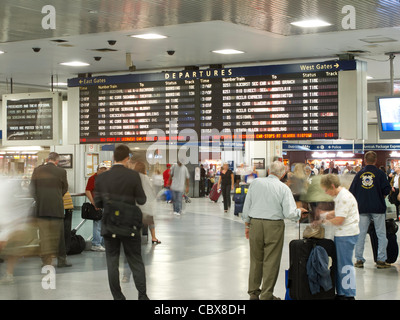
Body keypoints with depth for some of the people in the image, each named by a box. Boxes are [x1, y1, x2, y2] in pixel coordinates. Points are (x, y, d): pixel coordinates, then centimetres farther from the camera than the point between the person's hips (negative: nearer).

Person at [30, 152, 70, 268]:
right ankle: (61, 260, 15)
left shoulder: (37, 170, 2)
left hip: (41, 207, 2)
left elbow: (32, 187, 6)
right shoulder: (61, 171, -4)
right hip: (56, 207, -2)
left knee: (44, 234, 6)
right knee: (58, 234, 8)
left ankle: (46, 261, 5)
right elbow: (65, 188, 7)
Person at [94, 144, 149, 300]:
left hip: (109, 227, 1)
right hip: (129, 227, -1)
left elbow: (97, 203, 0)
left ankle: (118, 297, 12)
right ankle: (142, 295, 9)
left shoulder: (102, 177, -4)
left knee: (112, 263, 9)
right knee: (136, 262, 10)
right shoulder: (133, 175, -10)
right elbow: (141, 200, -8)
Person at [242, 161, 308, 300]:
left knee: (255, 259, 13)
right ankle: (266, 295, 10)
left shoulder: (255, 183, 3)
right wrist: (299, 211, 11)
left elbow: (246, 206, 6)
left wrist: (247, 224, 16)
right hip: (274, 226, -3)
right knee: (271, 261, 5)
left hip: (255, 224, 3)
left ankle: (253, 293, 23)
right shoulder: (284, 188, -6)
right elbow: (290, 213, -10)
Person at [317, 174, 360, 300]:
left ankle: (349, 295, 5)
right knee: (338, 264, 14)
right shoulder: (340, 195, 13)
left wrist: (323, 221, -7)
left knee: (345, 265, -3)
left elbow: (339, 220, -20)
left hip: (347, 235, -10)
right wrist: (322, 215, 12)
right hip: (341, 234, 10)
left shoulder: (344, 197, -19)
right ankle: (340, 293, 22)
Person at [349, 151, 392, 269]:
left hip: (362, 208, 3)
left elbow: (351, 192, 4)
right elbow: (387, 190, -9)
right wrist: (381, 196, 11)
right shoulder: (380, 173, -5)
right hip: (378, 208, -2)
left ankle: (359, 260, 7)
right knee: (381, 234, 5)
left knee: (361, 234, 8)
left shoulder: (359, 174, 4)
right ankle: (381, 260, 2)